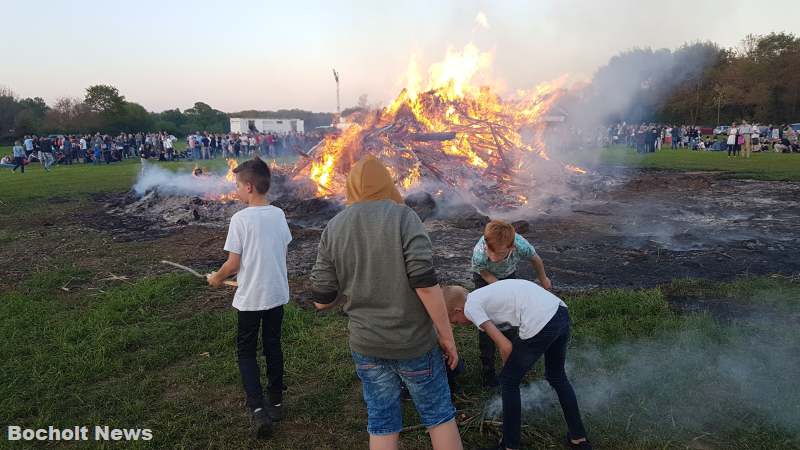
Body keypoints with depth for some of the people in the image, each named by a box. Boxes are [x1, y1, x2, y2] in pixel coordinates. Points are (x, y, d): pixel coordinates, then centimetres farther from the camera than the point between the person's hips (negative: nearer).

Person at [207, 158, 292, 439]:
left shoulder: (240, 219, -17)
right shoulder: (279, 214, -1)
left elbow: (233, 264, -15)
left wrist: (217, 278, 6)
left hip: (250, 297, -5)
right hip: (277, 293, 5)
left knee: (246, 352, 10)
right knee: (273, 346, 19)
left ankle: (258, 409, -1)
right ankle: (276, 403, 29)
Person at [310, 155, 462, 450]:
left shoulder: (332, 229, -1)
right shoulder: (403, 216, -12)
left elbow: (322, 300, 0)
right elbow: (425, 284, -19)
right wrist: (446, 335, -9)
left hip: (366, 346, 3)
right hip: (414, 341, -3)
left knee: (382, 423, 16)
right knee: (439, 415, 16)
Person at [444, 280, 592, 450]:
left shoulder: (470, 307, 0)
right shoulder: (484, 295, 24)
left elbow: (506, 347, -2)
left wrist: (509, 371, 18)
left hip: (541, 323, -9)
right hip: (562, 314, 9)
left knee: (509, 382, 13)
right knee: (557, 377, 30)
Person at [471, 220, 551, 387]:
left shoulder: (522, 246, -41)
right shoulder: (479, 254, -45)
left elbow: (535, 260, -14)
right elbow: (486, 275, -21)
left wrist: (544, 280, 4)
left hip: (508, 275, 2)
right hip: (485, 278, -2)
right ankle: (487, 368, 10)